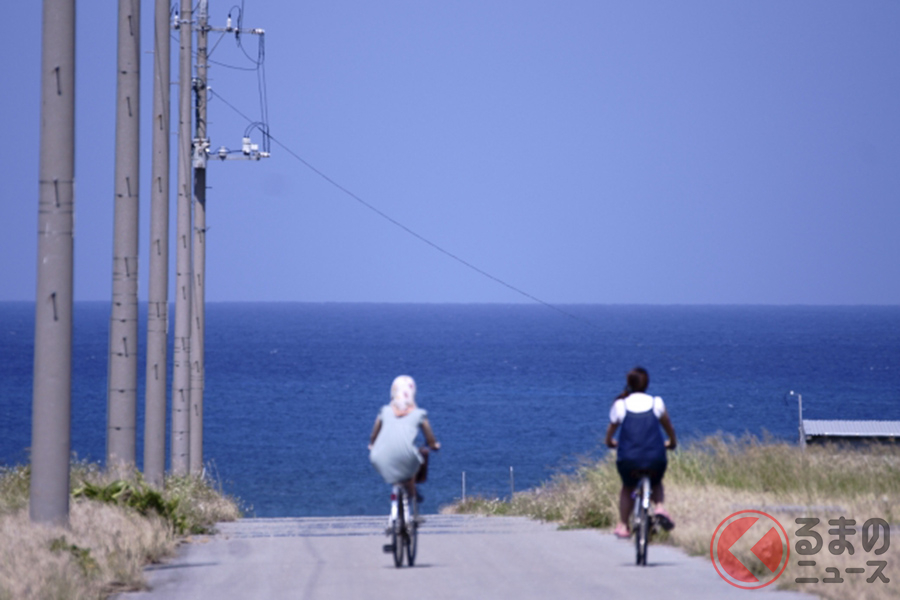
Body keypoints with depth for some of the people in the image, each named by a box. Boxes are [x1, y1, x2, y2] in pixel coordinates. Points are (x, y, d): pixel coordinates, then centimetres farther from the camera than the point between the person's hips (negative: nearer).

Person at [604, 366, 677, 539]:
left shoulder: (620, 405, 3)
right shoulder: (656, 403, 5)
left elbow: (610, 430, 15)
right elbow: (669, 427, 18)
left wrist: (610, 442, 38)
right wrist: (672, 443, 39)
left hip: (628, 460, 0)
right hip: (655, 459, 0)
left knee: (627, 488, 29)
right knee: (656, 484, 30)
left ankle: (622, 525, 24)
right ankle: (660, 507, 1)